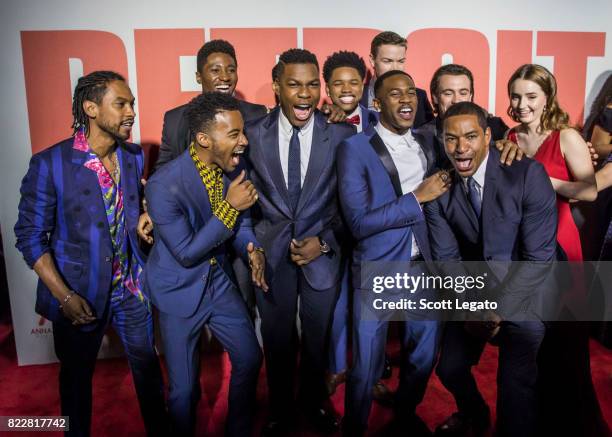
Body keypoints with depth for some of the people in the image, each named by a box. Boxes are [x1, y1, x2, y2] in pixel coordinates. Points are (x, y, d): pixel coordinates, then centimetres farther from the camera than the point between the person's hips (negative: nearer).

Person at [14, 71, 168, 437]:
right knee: (77, 375, 18)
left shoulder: (135, 157, -1)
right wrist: (64, 296, -17)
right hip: (80, 291, -3)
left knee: (147, 365, 16)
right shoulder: (49, 164, -15)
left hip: (132, 287, 4)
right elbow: (30, 236, -12)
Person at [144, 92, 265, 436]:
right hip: (180, 290, -5)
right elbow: (186, 254, -23)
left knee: (250, 359, 14)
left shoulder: (234, 168, -10)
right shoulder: (164, 186, -28)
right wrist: (229, 206, -28)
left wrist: (253, 249, -19)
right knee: (185, 388, 6)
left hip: (219, 282, 6)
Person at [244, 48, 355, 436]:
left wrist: (324, 241, -13)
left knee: (318, 339, 19)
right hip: (270, 253, 0)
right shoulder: (253, 135, -6)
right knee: (277, 342, 16)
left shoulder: (343, 134, -8)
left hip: (323, 252, 0)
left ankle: (315, 402, 48)